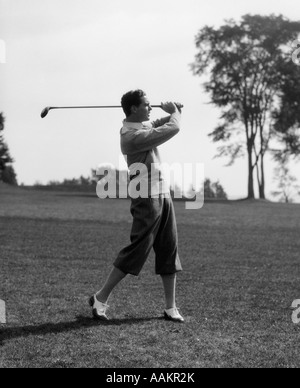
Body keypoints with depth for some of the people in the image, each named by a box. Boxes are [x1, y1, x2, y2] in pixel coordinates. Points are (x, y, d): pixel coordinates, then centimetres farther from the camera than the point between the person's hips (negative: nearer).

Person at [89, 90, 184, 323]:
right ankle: (101, 299, 4)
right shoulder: (132, 135, -19)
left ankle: (171, 308, 14)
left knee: (169, 253, 8)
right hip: (147, 199, -9)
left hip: (162, 195, 9)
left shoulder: (142, 126, 10)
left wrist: (174, 112, 6)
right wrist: (174, 112, 2)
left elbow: (165, 125, 28)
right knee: (136, 252, -7)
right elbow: (173, 129, -18)